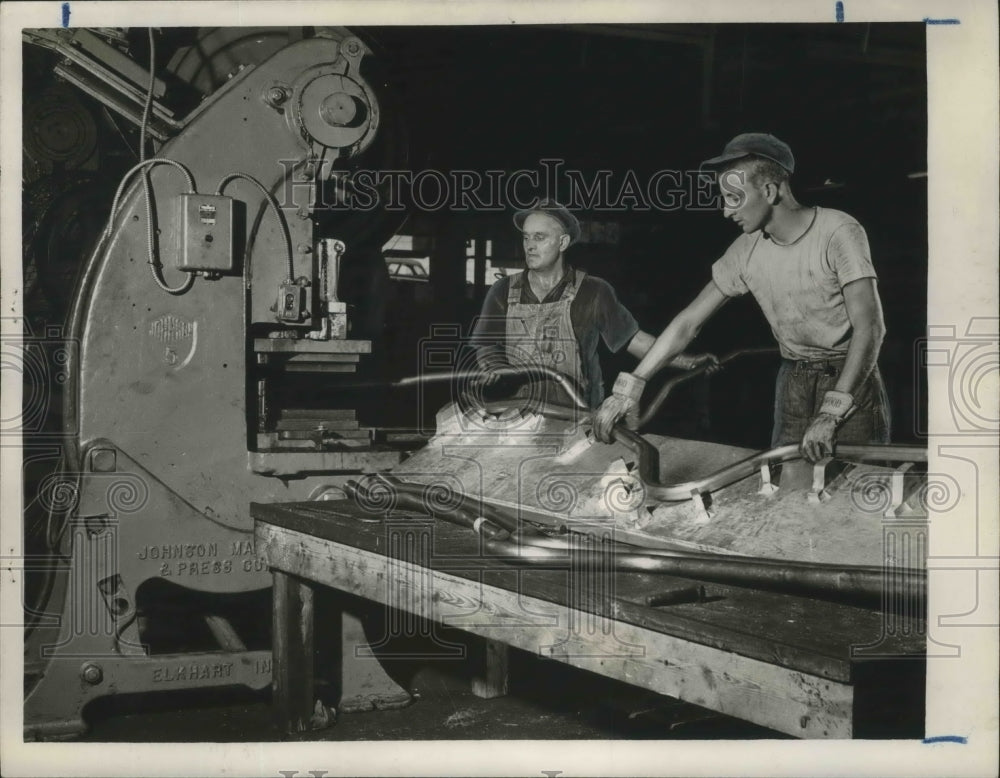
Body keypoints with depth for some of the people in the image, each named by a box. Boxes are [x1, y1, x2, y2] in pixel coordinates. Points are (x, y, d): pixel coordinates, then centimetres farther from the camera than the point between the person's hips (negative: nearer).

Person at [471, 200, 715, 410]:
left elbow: (633, 339, 9)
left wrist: (682, 361, 1)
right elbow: (484, 347, 8)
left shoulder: (592, 292, 5)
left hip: (576, 417, -1)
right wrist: (497, 370, -14)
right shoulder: (503, 292, 10)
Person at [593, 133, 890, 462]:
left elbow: (868, 327, -23)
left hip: (851, 378, -4)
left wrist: (830, 415, -32)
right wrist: (628, 388, -4)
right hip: (793, 382, 5)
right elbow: (688, 322, 3)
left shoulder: (838, 231, -17)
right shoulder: (747, 252, -1)